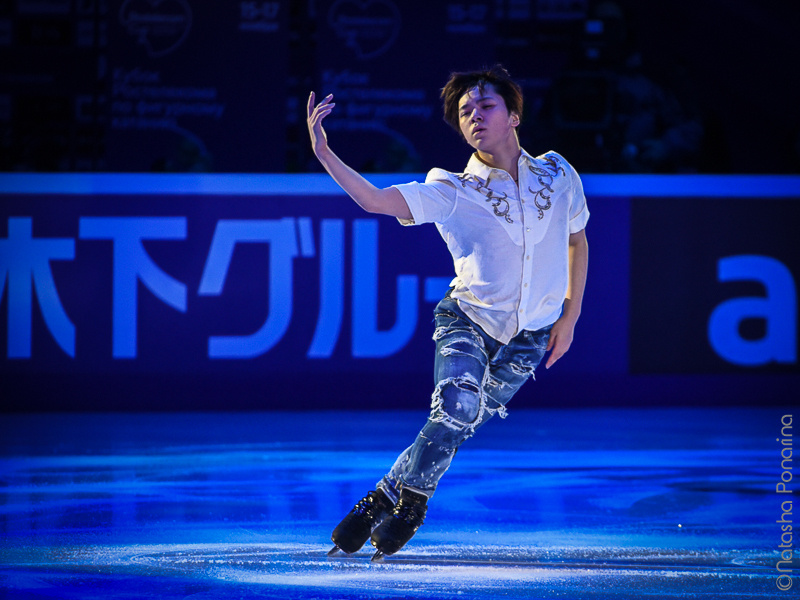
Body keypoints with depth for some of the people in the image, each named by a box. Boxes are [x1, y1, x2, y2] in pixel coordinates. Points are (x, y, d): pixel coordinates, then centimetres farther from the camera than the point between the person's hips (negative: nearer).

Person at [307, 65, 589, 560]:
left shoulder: (558, 175, 0)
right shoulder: (451, 193, -9)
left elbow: (577, 239, 17)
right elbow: (376, 200, -22)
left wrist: (570, 317, 16)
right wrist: (324, 153, -36)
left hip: (528, 340, 2)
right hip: (467, 320, -2)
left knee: (457, 427, -4)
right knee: (458, 407, -25)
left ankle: (388, 497, 14)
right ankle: (412, 500, -7)